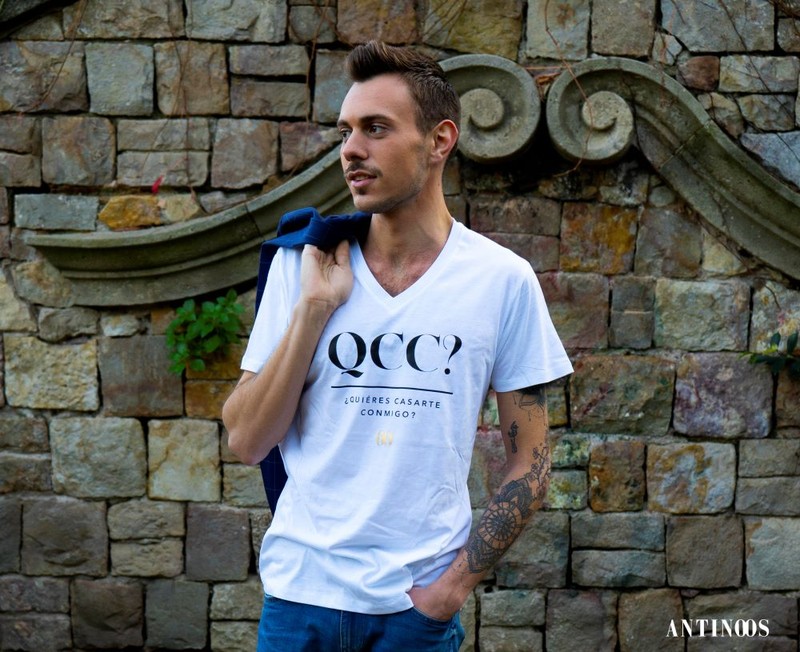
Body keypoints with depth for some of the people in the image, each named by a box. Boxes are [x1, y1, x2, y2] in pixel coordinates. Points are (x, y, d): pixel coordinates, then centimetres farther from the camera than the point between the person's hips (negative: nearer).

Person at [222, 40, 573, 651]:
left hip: (419, 601, -1)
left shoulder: (504, 279, -5)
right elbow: (247, 441, -5)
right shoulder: (303, 263, -1)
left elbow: (529, 465, 0)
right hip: (303, 589, 1)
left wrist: (457, 583, -9)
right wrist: (314, 306, -13)